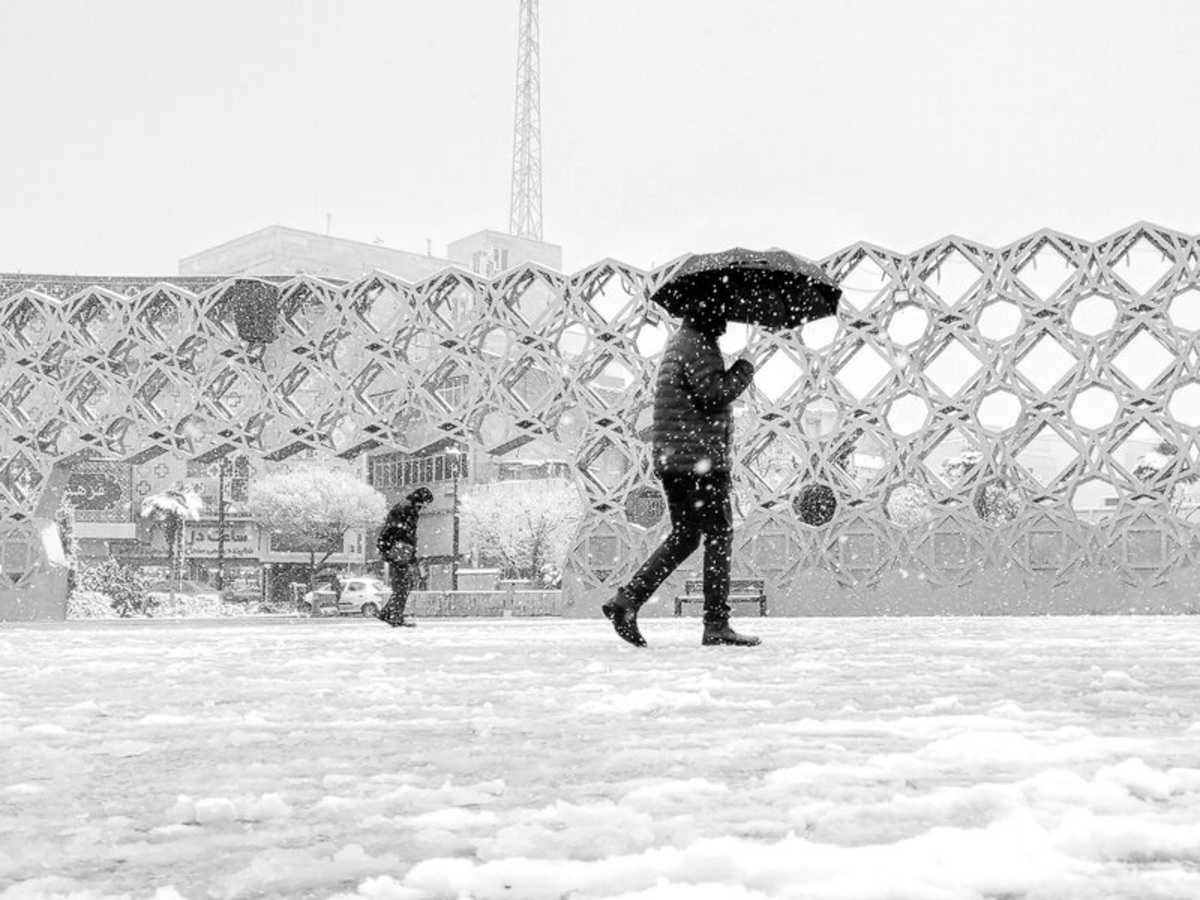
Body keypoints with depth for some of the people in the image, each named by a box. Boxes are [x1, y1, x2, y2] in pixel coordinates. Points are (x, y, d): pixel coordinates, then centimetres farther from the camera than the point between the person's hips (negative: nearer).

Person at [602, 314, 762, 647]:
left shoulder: (679, 341, 20)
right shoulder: (698, 345, -12)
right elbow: (715, 392, -21)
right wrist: (746, 364, -8)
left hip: (671, 458, 10)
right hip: (699, 459, -10)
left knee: (684, 537, 15)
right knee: (719, 536, -3)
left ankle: (627, 601, 7)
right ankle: (716, 625, -2)